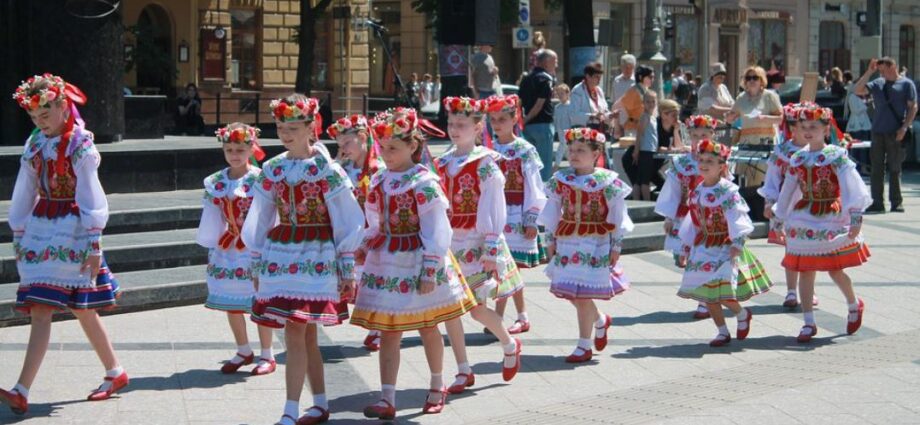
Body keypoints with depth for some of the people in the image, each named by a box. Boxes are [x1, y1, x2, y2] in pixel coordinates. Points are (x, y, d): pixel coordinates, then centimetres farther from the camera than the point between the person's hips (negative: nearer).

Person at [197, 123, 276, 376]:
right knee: (230, 303, 11)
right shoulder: (215, 182, 4)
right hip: (227, 247, 5)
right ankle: (243, 351, 28)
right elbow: (211, 218, 9)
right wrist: (210, 246, 6)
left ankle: (267, 356, 14)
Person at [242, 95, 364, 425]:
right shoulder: (272, 170, 8)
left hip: (315, 255, -5)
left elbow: (347, 222, -3)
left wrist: (346, 268, -4)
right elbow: (259, 221, 14)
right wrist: (256, 264, 14)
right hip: (279, 254, 5)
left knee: (295, 334, -11)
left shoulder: (326, 170, -6)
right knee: (306, 335, 10)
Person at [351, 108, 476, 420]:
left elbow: (436, 232, -15)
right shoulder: (379, 181, 5)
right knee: (388, 331, 1)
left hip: (415, 261, -5)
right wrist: (366, 248, 2)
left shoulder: (424, 183, -15)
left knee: (427, 327, 12)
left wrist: (430, 271, -17)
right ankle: (387, 399, 1)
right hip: (385, 262, 5)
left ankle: (437, 386, 32)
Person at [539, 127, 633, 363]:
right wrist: (550, 240, 7)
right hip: (567, 241, 5)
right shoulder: (561, 180, 3)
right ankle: (600, 321, 36)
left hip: (595, 244, -5)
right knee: (571, 293, 7)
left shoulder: (607, 182, -8)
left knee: (583, 295, -5)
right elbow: (552, 213, 9)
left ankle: (584, 346, 7)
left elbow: (617, 217, -3)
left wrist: (616, 246, -4)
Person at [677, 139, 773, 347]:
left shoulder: (728, 192, -14)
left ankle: (742, 314, 19)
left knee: (722, 293, -13)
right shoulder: (696, 192, 6)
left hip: (724, 247, -7)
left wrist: (736, 246, -22)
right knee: (707, 293, 6)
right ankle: (722, 332, 20)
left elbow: (738, 221, -16)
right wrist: (688, 246, 16)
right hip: (703, 248, 7)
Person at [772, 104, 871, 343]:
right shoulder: (798, 159, 6)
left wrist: (855, 218, -18)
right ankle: (809, 323, 9)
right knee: (805, 271, 2)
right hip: (803, 220, 4)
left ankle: (854, 305, 29)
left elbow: (851, 188, -12)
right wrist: (779, 220, 17)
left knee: (834, 270, 0)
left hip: (831, 217, -4)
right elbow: (787, 191, 14)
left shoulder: (836, 156, -9)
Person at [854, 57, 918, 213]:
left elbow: (913, 107, -2)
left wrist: (904, 127, -11)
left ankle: (896, 202, 7)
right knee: (877, 168, 3)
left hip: (896, 134, -4)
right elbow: (858, 90, 3)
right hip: (878, 132, 4)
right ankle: (877, 202, 7)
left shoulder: (906, 84, 1)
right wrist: (869, 72, -2)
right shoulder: (878, 84, 12)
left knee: (894, 168, 1)